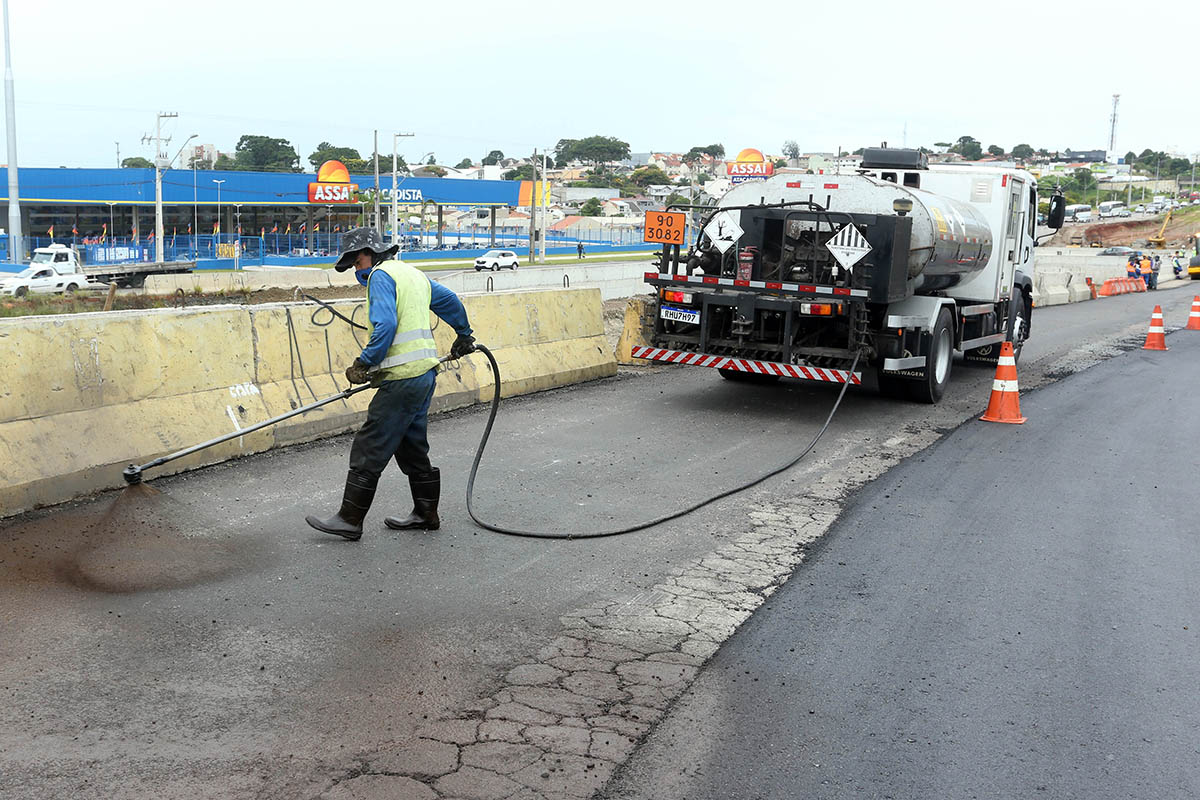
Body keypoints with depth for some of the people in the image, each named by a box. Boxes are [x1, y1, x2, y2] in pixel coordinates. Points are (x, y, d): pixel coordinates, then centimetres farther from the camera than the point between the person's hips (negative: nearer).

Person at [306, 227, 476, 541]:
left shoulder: (381, 275, -8)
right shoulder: (413, 273, 20)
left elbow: (385, 326, -21)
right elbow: (451, 301, 31)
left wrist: (364, 364, -14)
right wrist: (464, 335, 45)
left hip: (403, 379, -10)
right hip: (425, 373, 10)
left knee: (369, 449, -4)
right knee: (412, 447, 17)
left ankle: (350, 520, 1)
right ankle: (426, 514, 23)